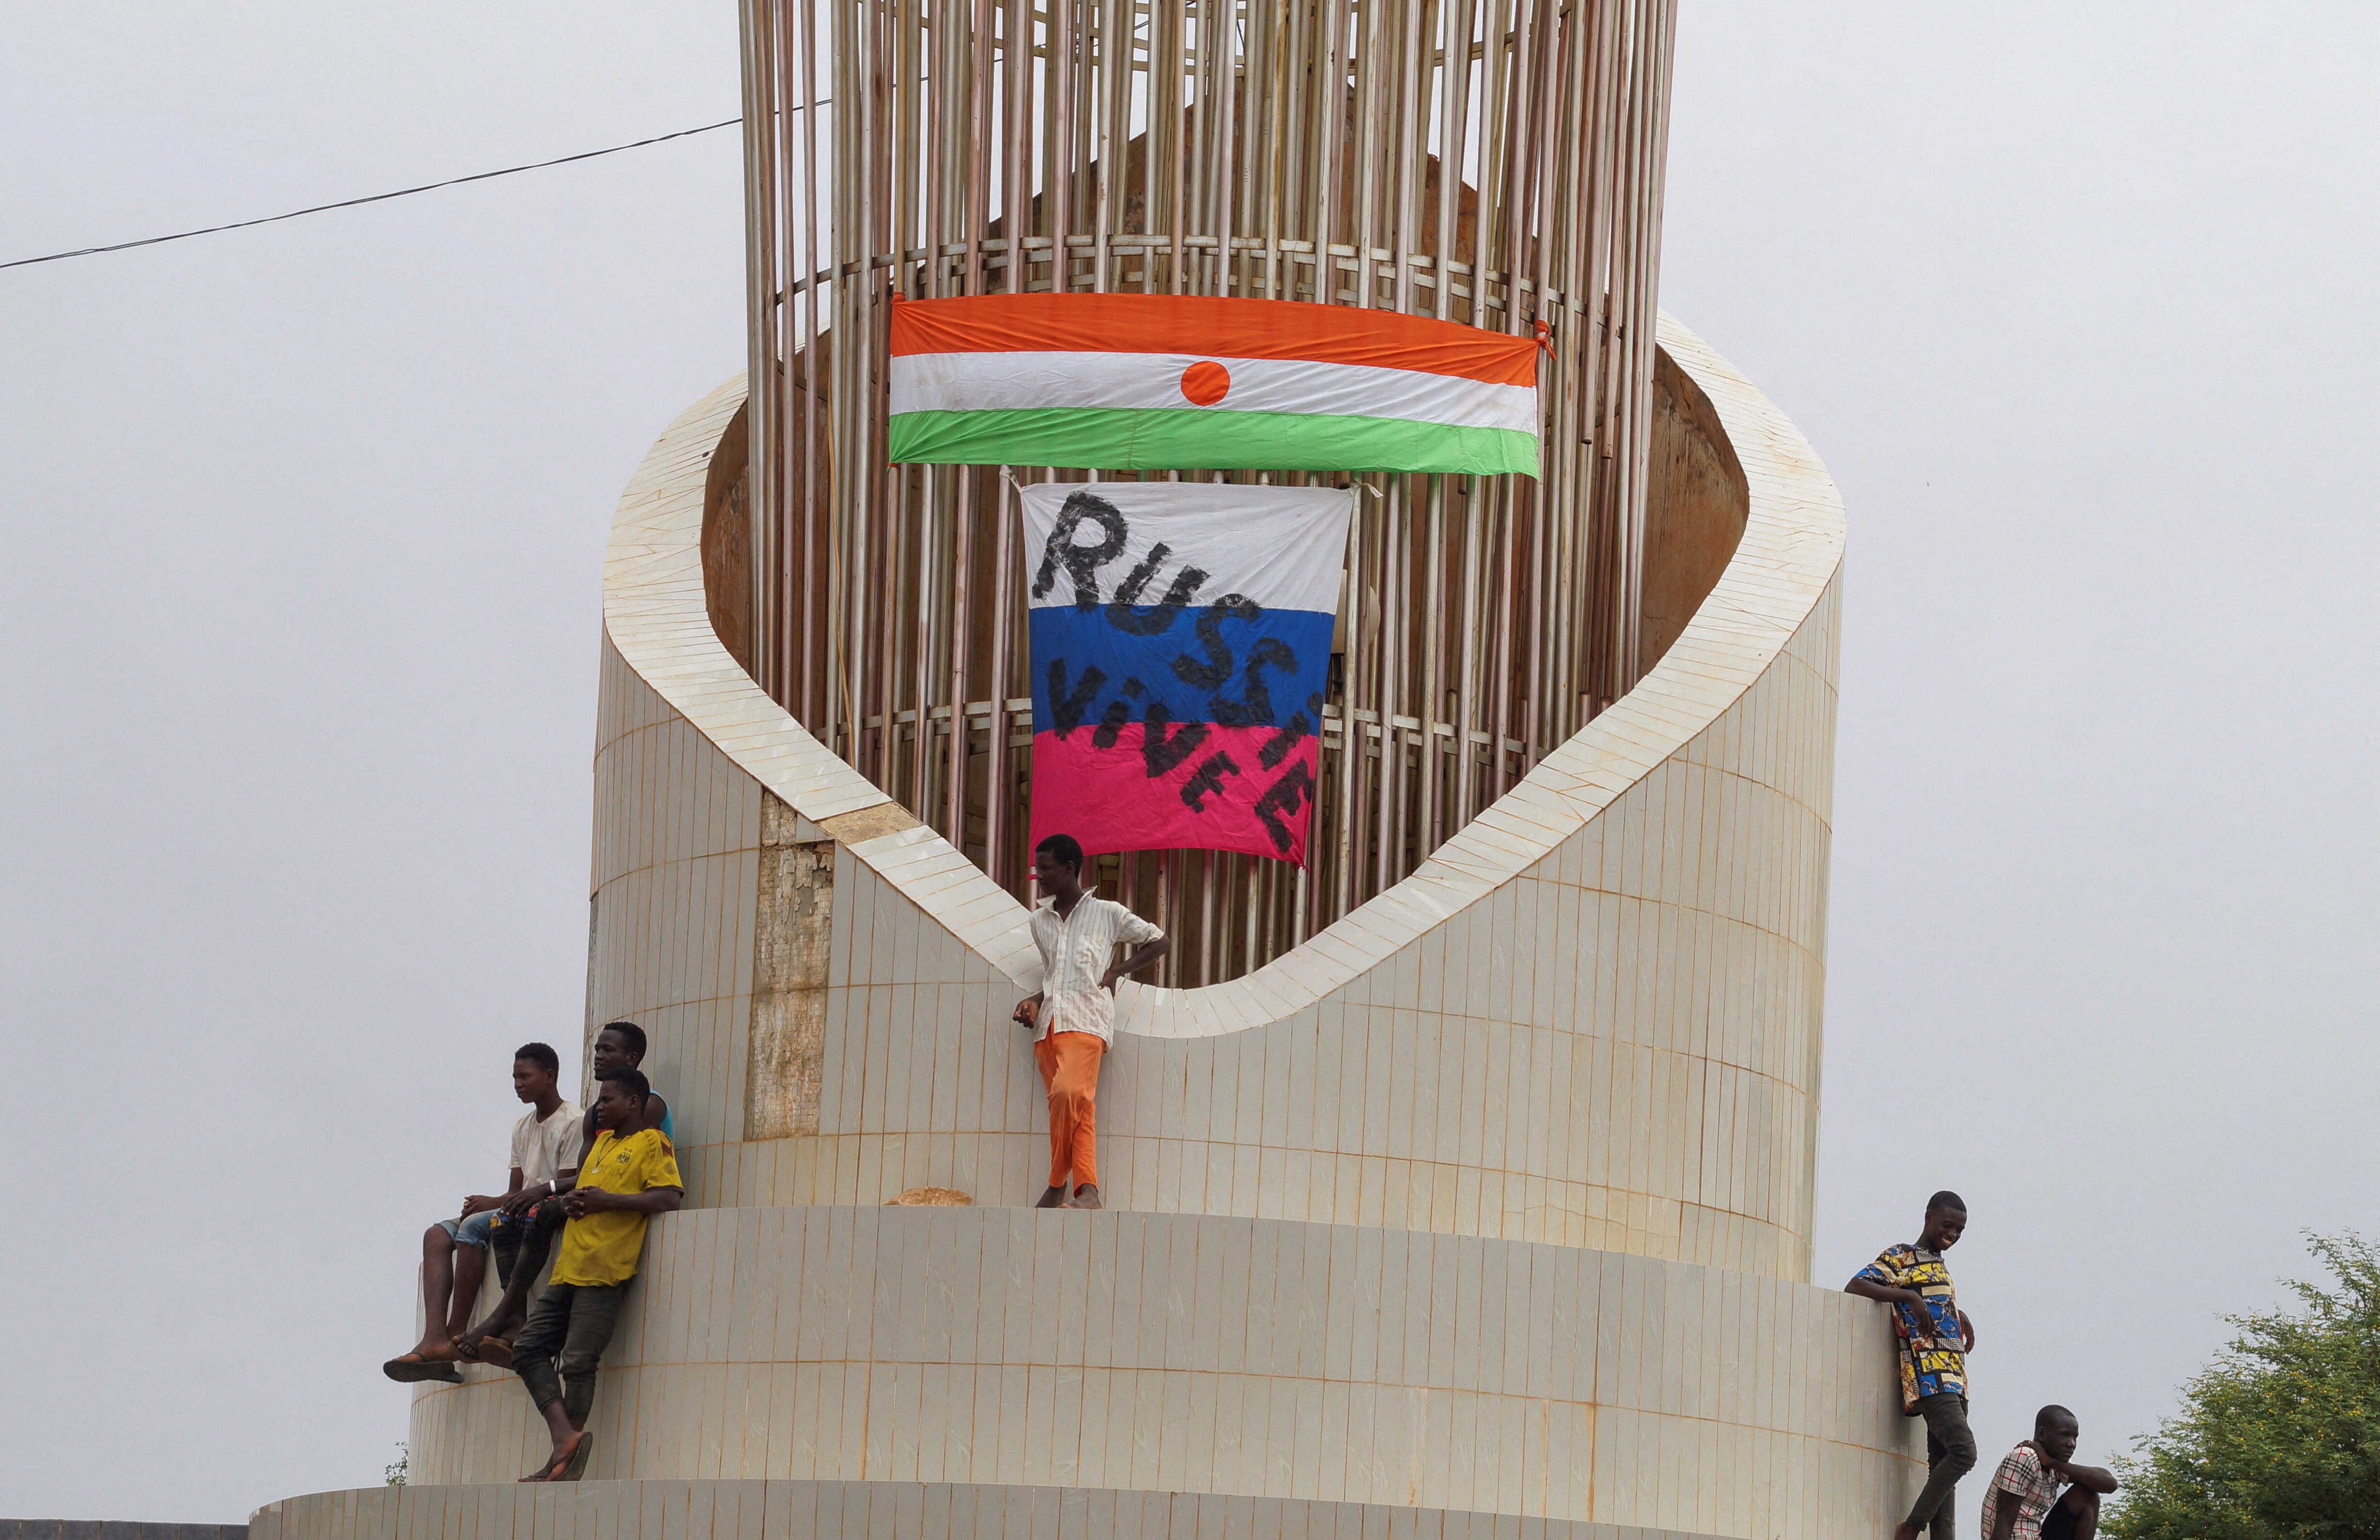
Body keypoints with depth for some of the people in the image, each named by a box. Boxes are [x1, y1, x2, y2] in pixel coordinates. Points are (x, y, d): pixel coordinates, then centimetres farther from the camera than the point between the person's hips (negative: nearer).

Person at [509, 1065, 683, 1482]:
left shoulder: (652, 1142, 0)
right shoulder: (603, 1140, 25)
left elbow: (669, 1198, -12)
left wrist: (605, 1200, -13)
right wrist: (569, 1201, 9)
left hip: (604, 1271, -9)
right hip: (568, 1269, 9)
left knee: (577, 1362, -11)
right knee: (530, 1347, -1)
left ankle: (566, 1459, -8)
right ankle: (565, 1435, -8)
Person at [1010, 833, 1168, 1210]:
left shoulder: (1107, 914, 8)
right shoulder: (1040, 921, 22)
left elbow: (1159, 941, 16)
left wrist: (1116, 972, 6)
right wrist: (1034, 1001, 8)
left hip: (1085, 1019, -5)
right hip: (1047, 1022, 5)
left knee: (1070, 1093, -25)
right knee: (1077, 1107, -5)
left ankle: (1058, 1186, -17)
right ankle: (1087, 1190, -12)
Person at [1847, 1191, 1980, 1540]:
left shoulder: (1939, 1268, 26)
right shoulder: (1901, 1258, 1)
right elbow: (1854, 1288, -10)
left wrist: (1961, 1318, 19)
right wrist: (1909, 1296, -20)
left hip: (1953, 1377, 9)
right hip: (1928, 1375, -9)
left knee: (1943, 1469, 0)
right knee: (1964, 1450, -23)